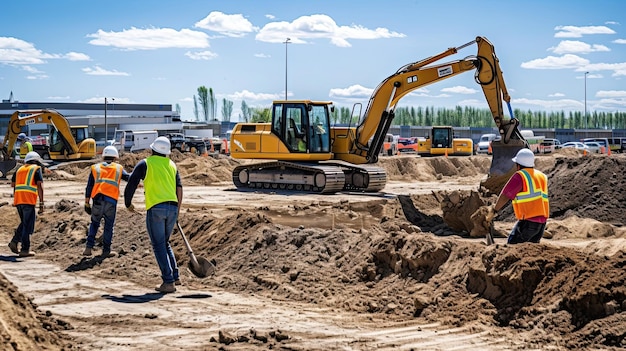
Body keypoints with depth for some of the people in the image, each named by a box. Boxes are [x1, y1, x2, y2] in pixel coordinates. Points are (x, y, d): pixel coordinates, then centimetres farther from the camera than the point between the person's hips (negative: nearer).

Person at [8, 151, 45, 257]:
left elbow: (13, 185, 21)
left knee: (24, 223, 21)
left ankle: (14, 242, 6)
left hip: (18, 200, 5)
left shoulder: (19, 169, 20)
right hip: (29, 201, -5)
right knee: (28, 225, 0)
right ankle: (25, 250, -1)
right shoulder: (37, 169, 4)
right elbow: (40, 186, -7)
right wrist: (41, 203, -10)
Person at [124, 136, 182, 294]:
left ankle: (168, 282, -8)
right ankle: (174, 276, 17)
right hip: (172, 208, 5)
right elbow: (179, 188, 11)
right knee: (165, 243, 21)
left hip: (155, 208, -5)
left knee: (159, 246, -1)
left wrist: (128, 203, 15)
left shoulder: (145, 164, 4)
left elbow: (131, 185, 0)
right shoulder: (171, 165, 17)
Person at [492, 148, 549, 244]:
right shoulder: (542, 176, 17)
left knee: (512, 245, -3)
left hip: (529, 221, -8)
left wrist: (494, 210, 4)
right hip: (542, 221, 8)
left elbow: (505, 196, -7)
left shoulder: (520, 176, -7)